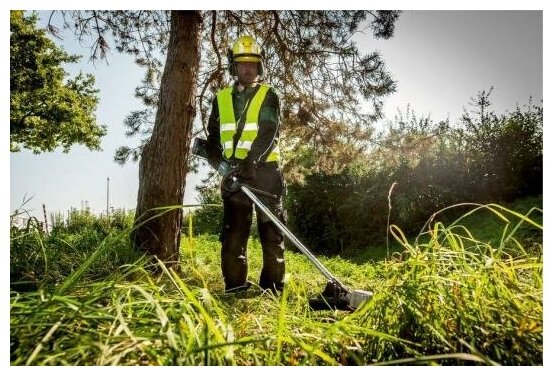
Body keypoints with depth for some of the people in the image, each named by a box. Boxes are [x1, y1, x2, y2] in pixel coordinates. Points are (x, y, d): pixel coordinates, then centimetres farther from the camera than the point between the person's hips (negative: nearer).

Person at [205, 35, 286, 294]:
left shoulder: (269, 96, 4)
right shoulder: (221, 98, 15)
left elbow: (269, 133, -11)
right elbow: (212, 137, 14)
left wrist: (250, 161, -25)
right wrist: (219, 162, -6)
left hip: (265, 171, -2)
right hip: (234, 174, 3)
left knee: (272, 232, 0)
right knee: (232, 234, 2)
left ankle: (272, 289, 10)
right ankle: (235, 289, 12)